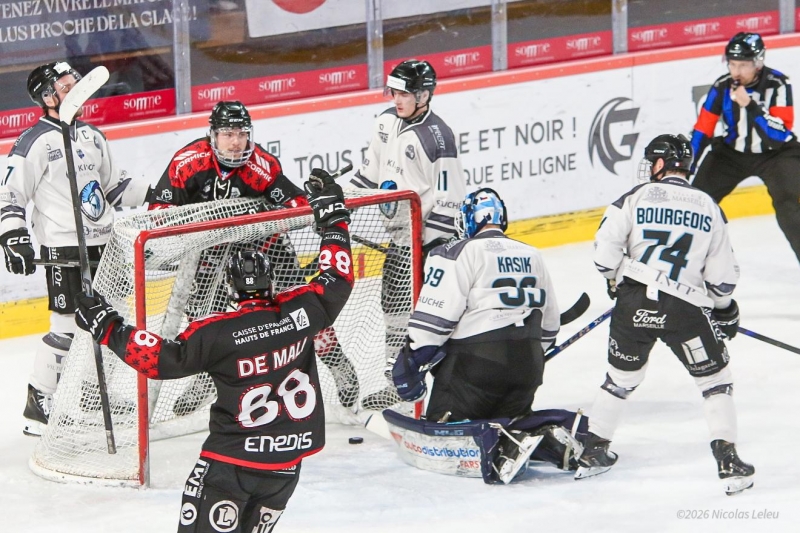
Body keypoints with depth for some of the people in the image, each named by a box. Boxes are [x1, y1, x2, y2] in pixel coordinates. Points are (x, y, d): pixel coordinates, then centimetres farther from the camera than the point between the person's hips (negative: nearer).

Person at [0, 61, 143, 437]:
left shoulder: (91, 135, 13)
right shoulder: (35, 142, -11)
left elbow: (113, 184, 25)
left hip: (103, 243, 8)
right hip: (63, 249, -8)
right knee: (67, 328, -11)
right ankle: (39, 406, -3)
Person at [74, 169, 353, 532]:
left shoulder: (217, 334, -15)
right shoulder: (300, 312, -5)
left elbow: (162, 359, -16)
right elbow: (336, 280, 10)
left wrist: (108, 328, -7)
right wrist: (333, 217, 21)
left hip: (232, 458, -5)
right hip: (287, 461, 5)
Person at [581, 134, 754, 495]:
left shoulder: (636, 198, 1)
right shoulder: (708, 208, 6)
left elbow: (604, 254, -4)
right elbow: (722, 276, 6)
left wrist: (616, 279, 17)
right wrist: (724, 309, 24)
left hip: (633, 304, 1)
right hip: (684, 310, -1)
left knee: (621, 377, 22)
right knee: (715, 380, 11)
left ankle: (592, 453, 29)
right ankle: (728, 463, 0)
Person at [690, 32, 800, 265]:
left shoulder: (778, 84, -24)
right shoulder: (722, 87, -13)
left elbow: (780, 133, -31)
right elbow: (702, 131, -6)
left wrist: (750, 105, -39)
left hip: (775, 152, -4)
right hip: (733, 152, 4)